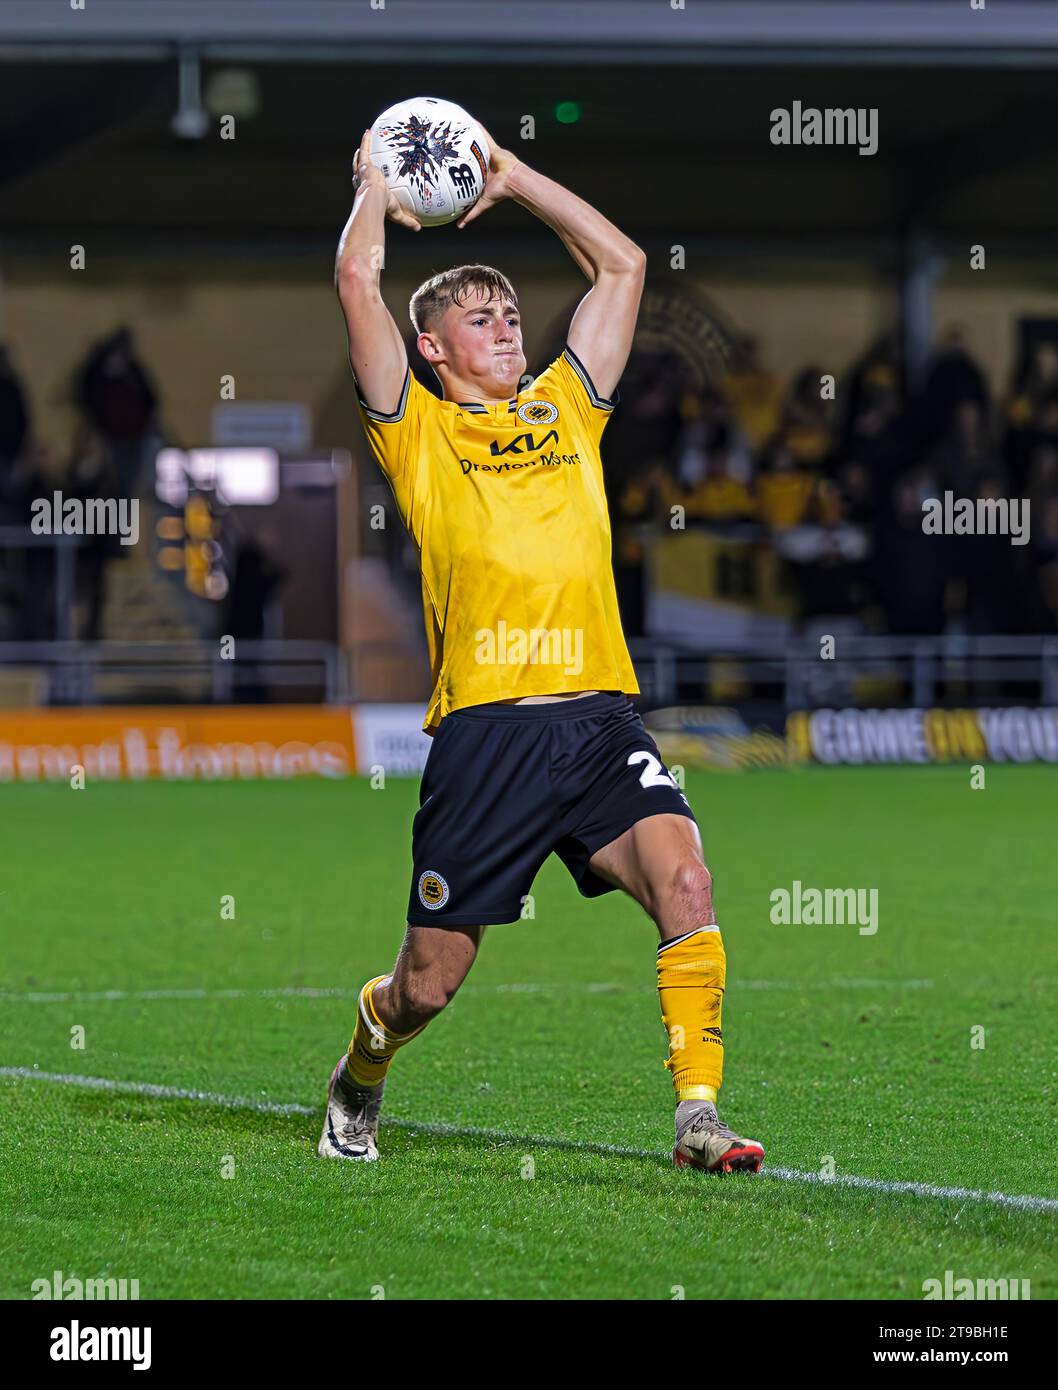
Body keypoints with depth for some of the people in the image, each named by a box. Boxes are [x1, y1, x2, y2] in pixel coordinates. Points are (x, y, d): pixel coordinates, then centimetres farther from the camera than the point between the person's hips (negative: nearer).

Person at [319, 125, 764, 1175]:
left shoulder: (565, 410, 21)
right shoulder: (418, 432, 10)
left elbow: (622, 264, 25)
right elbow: (358, 279, 2)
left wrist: (511, 177, 27)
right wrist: (377, 185, 18)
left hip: (598, 718, 3)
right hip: (483, 725, -3)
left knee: (683, 879, -23)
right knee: (428, 983, 3)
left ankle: (699, 1115, -21)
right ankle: (358, 1080, 36)